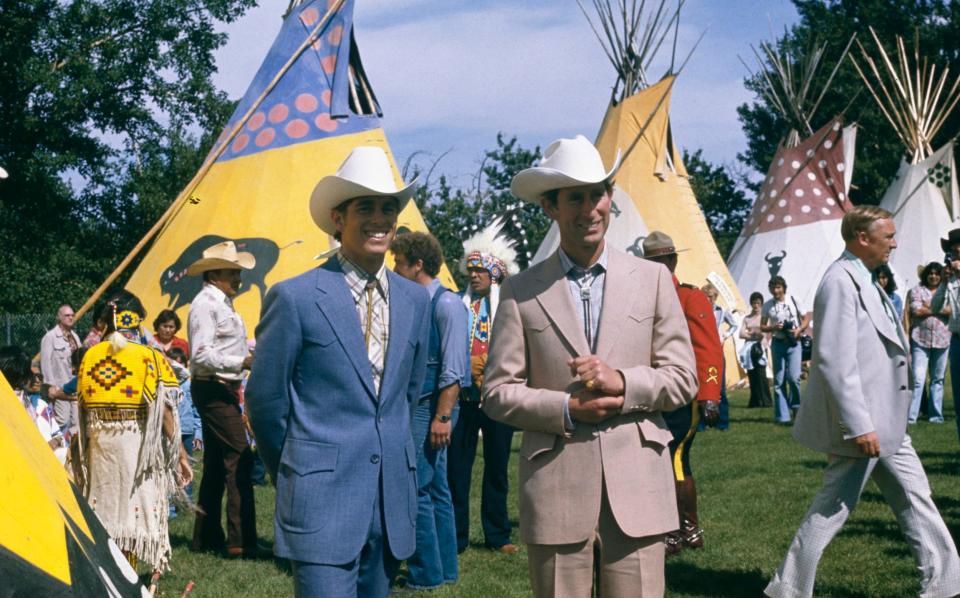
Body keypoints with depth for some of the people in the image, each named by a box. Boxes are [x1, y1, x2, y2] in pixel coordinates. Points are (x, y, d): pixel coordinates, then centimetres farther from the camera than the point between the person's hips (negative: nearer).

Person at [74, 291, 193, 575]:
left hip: (98, 443, 4)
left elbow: (82, 407, 6)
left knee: (103, 504, 16)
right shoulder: (150, 358, -10)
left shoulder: (90, 356, 2)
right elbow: (165, 411, -12)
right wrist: (180, 454, -6)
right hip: (136, 443, -4)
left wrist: (84, 452, 17)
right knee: (134, 506, 6)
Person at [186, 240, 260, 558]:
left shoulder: (222, 303, 17)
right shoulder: (205, 304, -14)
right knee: (239, 458, -13)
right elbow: (202, 355, -22)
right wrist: (242, 361, -28)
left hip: (223, 389, 11)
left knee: (216, 462, 13)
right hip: (213, 389, -11)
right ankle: (241, 540, -15)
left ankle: (207, 536, 19)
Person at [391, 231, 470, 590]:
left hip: (430, 408, -9)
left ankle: (426, 575, 0)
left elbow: (453, 368, -18)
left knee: (414, 489, -7)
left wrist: (443, 416, -21)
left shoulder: (446, 304, -12)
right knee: (435, 489, 13)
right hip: (415, 407, 9)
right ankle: (445, 569, 21)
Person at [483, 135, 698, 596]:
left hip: (637, 491, 1)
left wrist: (623, 382, -11)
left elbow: (683, 379, 6)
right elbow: (497, 392, 3)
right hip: (556, 495, 0)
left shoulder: (652, 279, 9)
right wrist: (567, 409, -11)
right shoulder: (521, 291, 6)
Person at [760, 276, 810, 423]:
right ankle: (782, 416, 7)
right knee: (779, 380, 2)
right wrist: (774, 327, -11)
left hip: (793, 343, -2)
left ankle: (796, 406, 10)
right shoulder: (767, 306, 4)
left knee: (793, 376, -16)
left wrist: (799, 330, -11)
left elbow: (806, 319, 8)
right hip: (778, 343, 2)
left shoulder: (793, 301, 1)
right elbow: (762, 327, 9)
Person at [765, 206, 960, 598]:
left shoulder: (864, 281, 13)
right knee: (834, 508, -1)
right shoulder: (841, 283, -19)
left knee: (915, 499, 13)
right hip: (863, 424, -10)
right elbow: (835, 361, -25)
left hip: (887, 423, 10)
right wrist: (859, 426, -26)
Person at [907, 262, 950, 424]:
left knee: (938, 379, 8)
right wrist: (940, 309, -2)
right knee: (918, 379, -11)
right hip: (921, 340, -3)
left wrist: (930, 308, -6)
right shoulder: (917, 291, 6)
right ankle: (910, 416, -11)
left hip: (941, 340, 3)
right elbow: (916, 311, -9)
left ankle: (936, 415, 16)